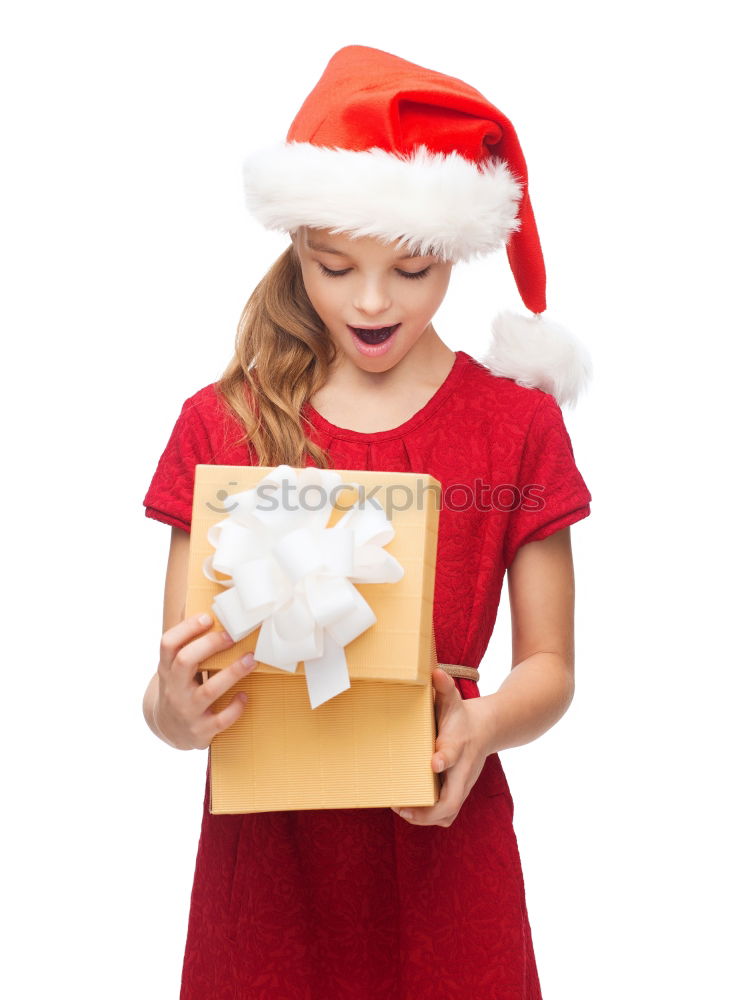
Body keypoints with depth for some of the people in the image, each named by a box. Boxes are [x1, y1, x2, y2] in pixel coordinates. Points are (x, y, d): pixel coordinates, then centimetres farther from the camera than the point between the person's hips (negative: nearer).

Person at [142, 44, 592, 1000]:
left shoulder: (517, 423, -4)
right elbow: (175, 691, -4)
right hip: (262, 844, 1)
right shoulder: (219, 425, -5)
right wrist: (175, 713, -26)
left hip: (441, 842, 0)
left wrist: (482, 726, -21)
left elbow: (548, 664, -1)